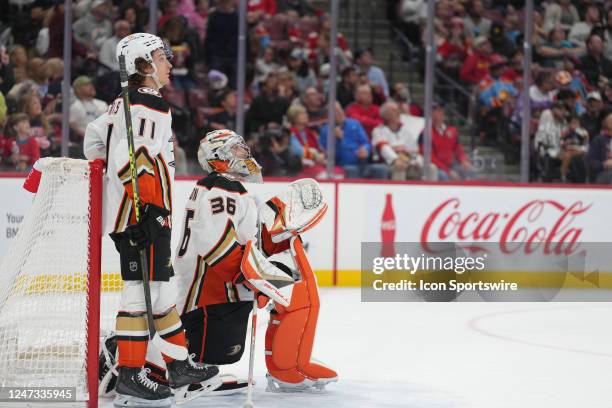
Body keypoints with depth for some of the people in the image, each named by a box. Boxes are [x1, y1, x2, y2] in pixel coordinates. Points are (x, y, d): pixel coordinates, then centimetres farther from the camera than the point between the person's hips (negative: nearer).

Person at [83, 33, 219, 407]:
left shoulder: (125, 104, 16)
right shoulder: (151, 106, -15)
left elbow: (95, 138, 25)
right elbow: (130, 159, -25)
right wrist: (151, 205, -25)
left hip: (145, 214, 11)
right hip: (140, 217, -11)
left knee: (163, 289, 15)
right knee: (142, 291, -8)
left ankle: (181, 368, 23)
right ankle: (130, 377, -6)